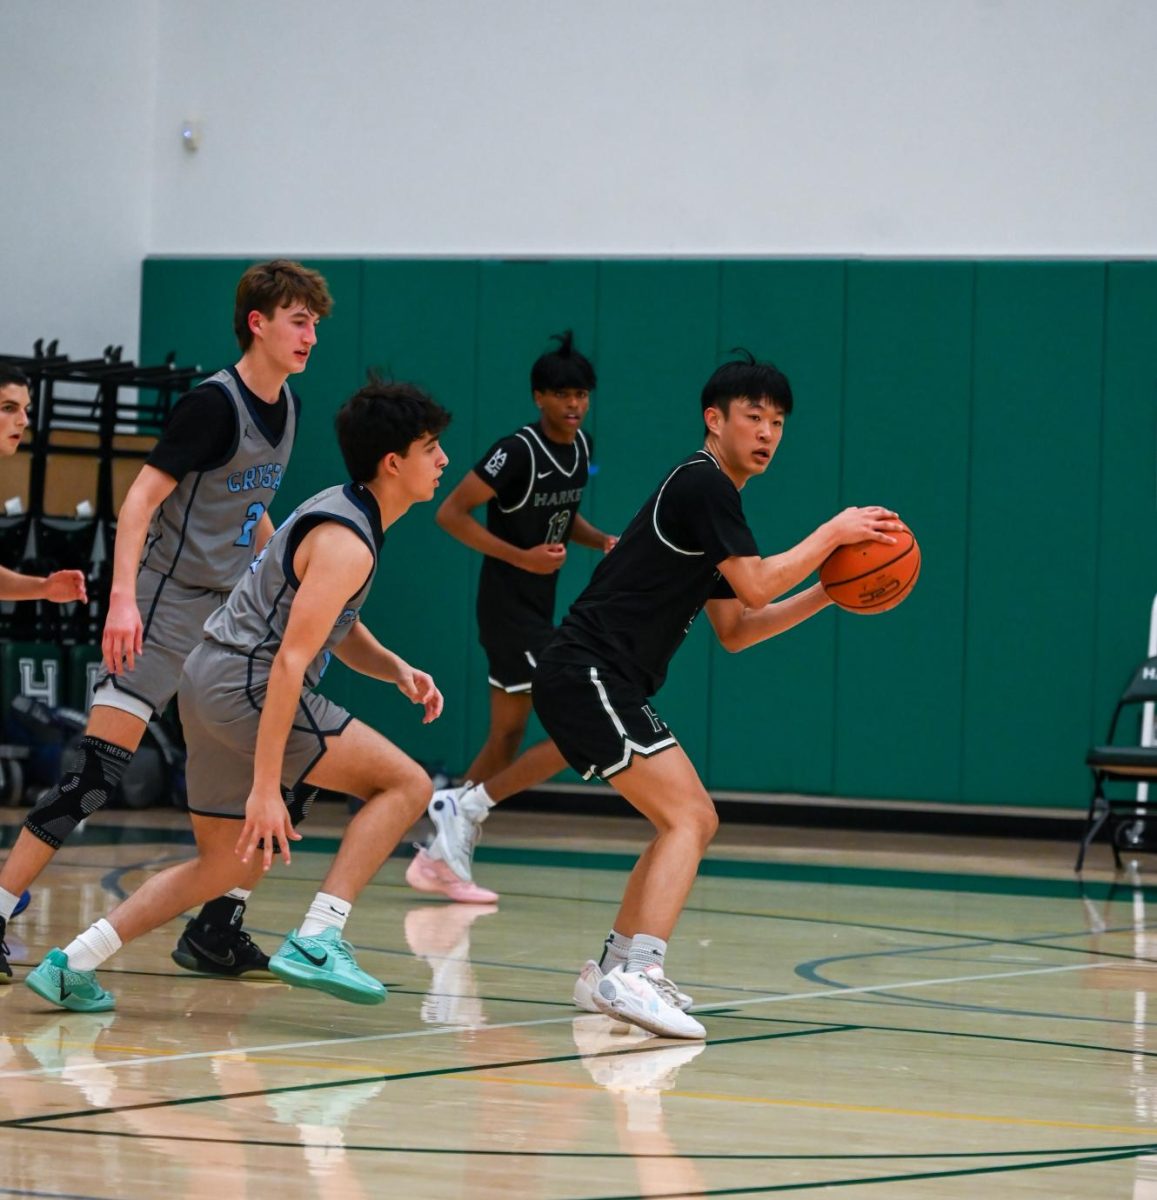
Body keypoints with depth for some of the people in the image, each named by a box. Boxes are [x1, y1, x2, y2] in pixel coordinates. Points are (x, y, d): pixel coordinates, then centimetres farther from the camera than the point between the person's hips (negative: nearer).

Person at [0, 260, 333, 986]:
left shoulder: (283, 409, 9)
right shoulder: (214, 403, -15)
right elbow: (143, 497, -20)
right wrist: (123, 597, -30)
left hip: (233, 619, 8)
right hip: (166, 609, -8)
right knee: (98, 769, -14)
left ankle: (217, 931, 10)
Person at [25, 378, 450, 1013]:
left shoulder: (343, 512, 14)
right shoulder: (345, 543, -17)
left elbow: (339, 629, 25)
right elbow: (289, 662, -24)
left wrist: (397, 670, 4)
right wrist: (266, 787, -27)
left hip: (212, 677, 10)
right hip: (246, 683, -10)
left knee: (226, 863, 19)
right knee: (406, 784, -9)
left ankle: (70, 965, 16)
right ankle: (317, 940, -16)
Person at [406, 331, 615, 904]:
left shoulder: (579, 448, 7)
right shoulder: (518, 451, -18)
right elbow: (451, 512, -19)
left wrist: (601, 540, 3)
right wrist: (522, 557, -25)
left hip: (536, 612, 9)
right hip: (508, 609, -9)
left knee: (507, 739, 12)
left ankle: (440, 860, 18)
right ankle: (466, 807, -5)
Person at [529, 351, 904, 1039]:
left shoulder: (715, 497, 21)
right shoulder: (702, 484, -10)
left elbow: (735, 630, 22)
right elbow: (756, 587, -16)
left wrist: (826, 593, 14)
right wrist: (835, 532, -7)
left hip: (613, 687, 10)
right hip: (588, 675, -10)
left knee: (694, 821, 17)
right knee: (688, 819, -18)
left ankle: (615, 969, 22)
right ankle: (637, 976, -29)